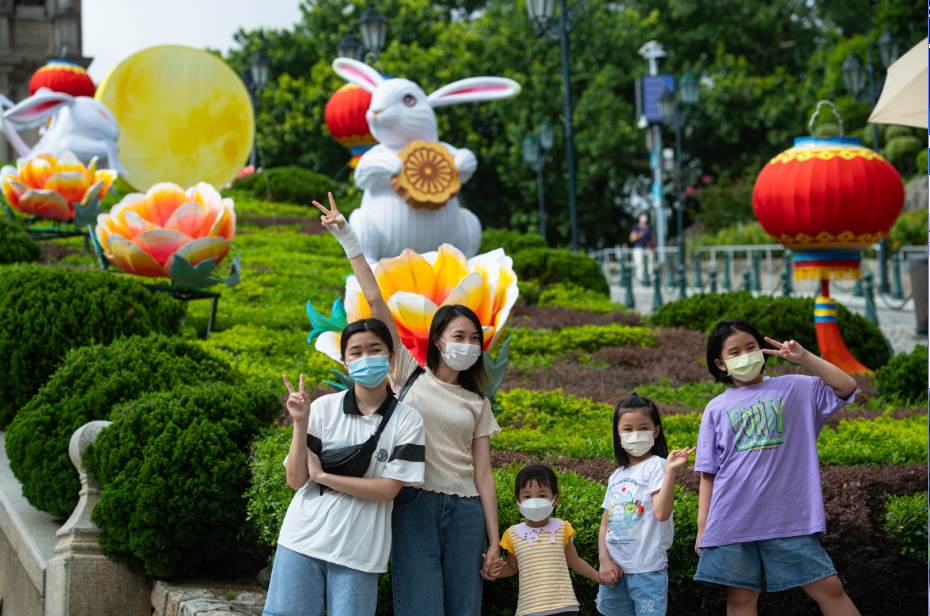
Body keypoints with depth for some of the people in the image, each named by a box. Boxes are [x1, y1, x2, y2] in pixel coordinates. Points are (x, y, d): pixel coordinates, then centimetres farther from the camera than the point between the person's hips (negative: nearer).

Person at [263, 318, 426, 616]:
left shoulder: (408, 421, 0)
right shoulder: (323, 408, 2)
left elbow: (389, 489, -8)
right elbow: (296, 480, -1)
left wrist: (322, 475, -10)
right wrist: (300, 423, -13)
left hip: (358, 552, -1)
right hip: (303, 538, 1)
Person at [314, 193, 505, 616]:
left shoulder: (477, 403, 17)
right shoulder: (411, 376, 10)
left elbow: (483, 475, 11)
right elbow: (375, 301, 5)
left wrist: (495, 544, 3)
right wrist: (348, 239, 1)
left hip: (465, 512, 3)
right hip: (415, 505, -3)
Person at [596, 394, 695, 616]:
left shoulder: (656, 466, -5)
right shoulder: (616, 477, 14)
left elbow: (662, 513, -19)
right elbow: (605, 524, 15)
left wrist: (670, 471, -26)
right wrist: (604, 561, 0)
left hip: (647, 570, -6)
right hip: (615, 570, 6)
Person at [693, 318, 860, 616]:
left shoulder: (793, 389, 10)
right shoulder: (716, 409, 12)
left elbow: (847, 387, -1)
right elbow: (708, 473, 10)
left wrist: (803, 357, -5)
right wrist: (702, 526, 5)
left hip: (788, 516, -1)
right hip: (732, 519, 1)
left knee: (828, 587, -4)